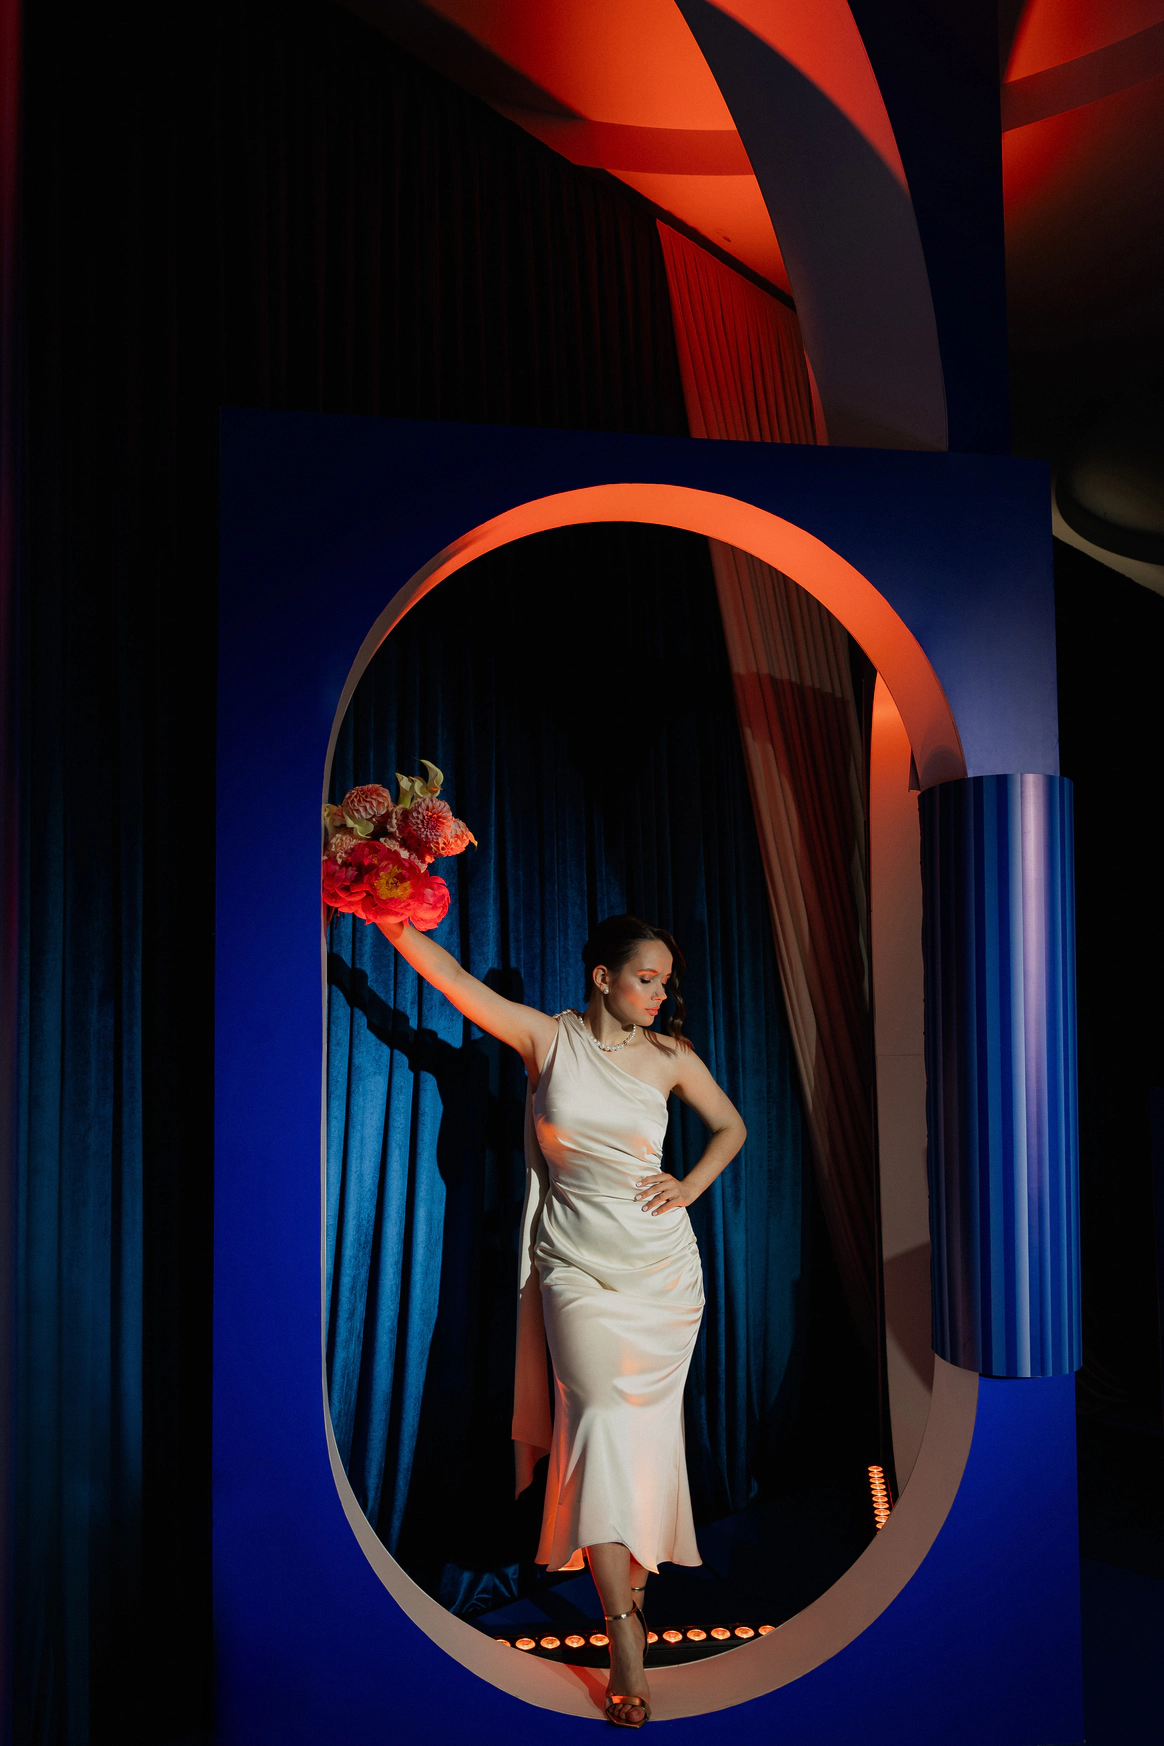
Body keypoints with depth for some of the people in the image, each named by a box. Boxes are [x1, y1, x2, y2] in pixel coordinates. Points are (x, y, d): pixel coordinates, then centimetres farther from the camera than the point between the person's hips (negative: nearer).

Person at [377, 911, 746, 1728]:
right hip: (577, 1266, -2)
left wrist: (689, 1186, 1)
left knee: (649, 1418, 7)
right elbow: (453, 976, -10)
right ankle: (627, 1639, -5)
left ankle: (639, 1561, 31)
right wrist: (388, 915, -20)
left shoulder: (671, 1056, 1)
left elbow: (731, 1127, 15)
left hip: (662, 1266, 2)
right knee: (600, 1418, -10)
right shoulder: (547, 1037, -5)